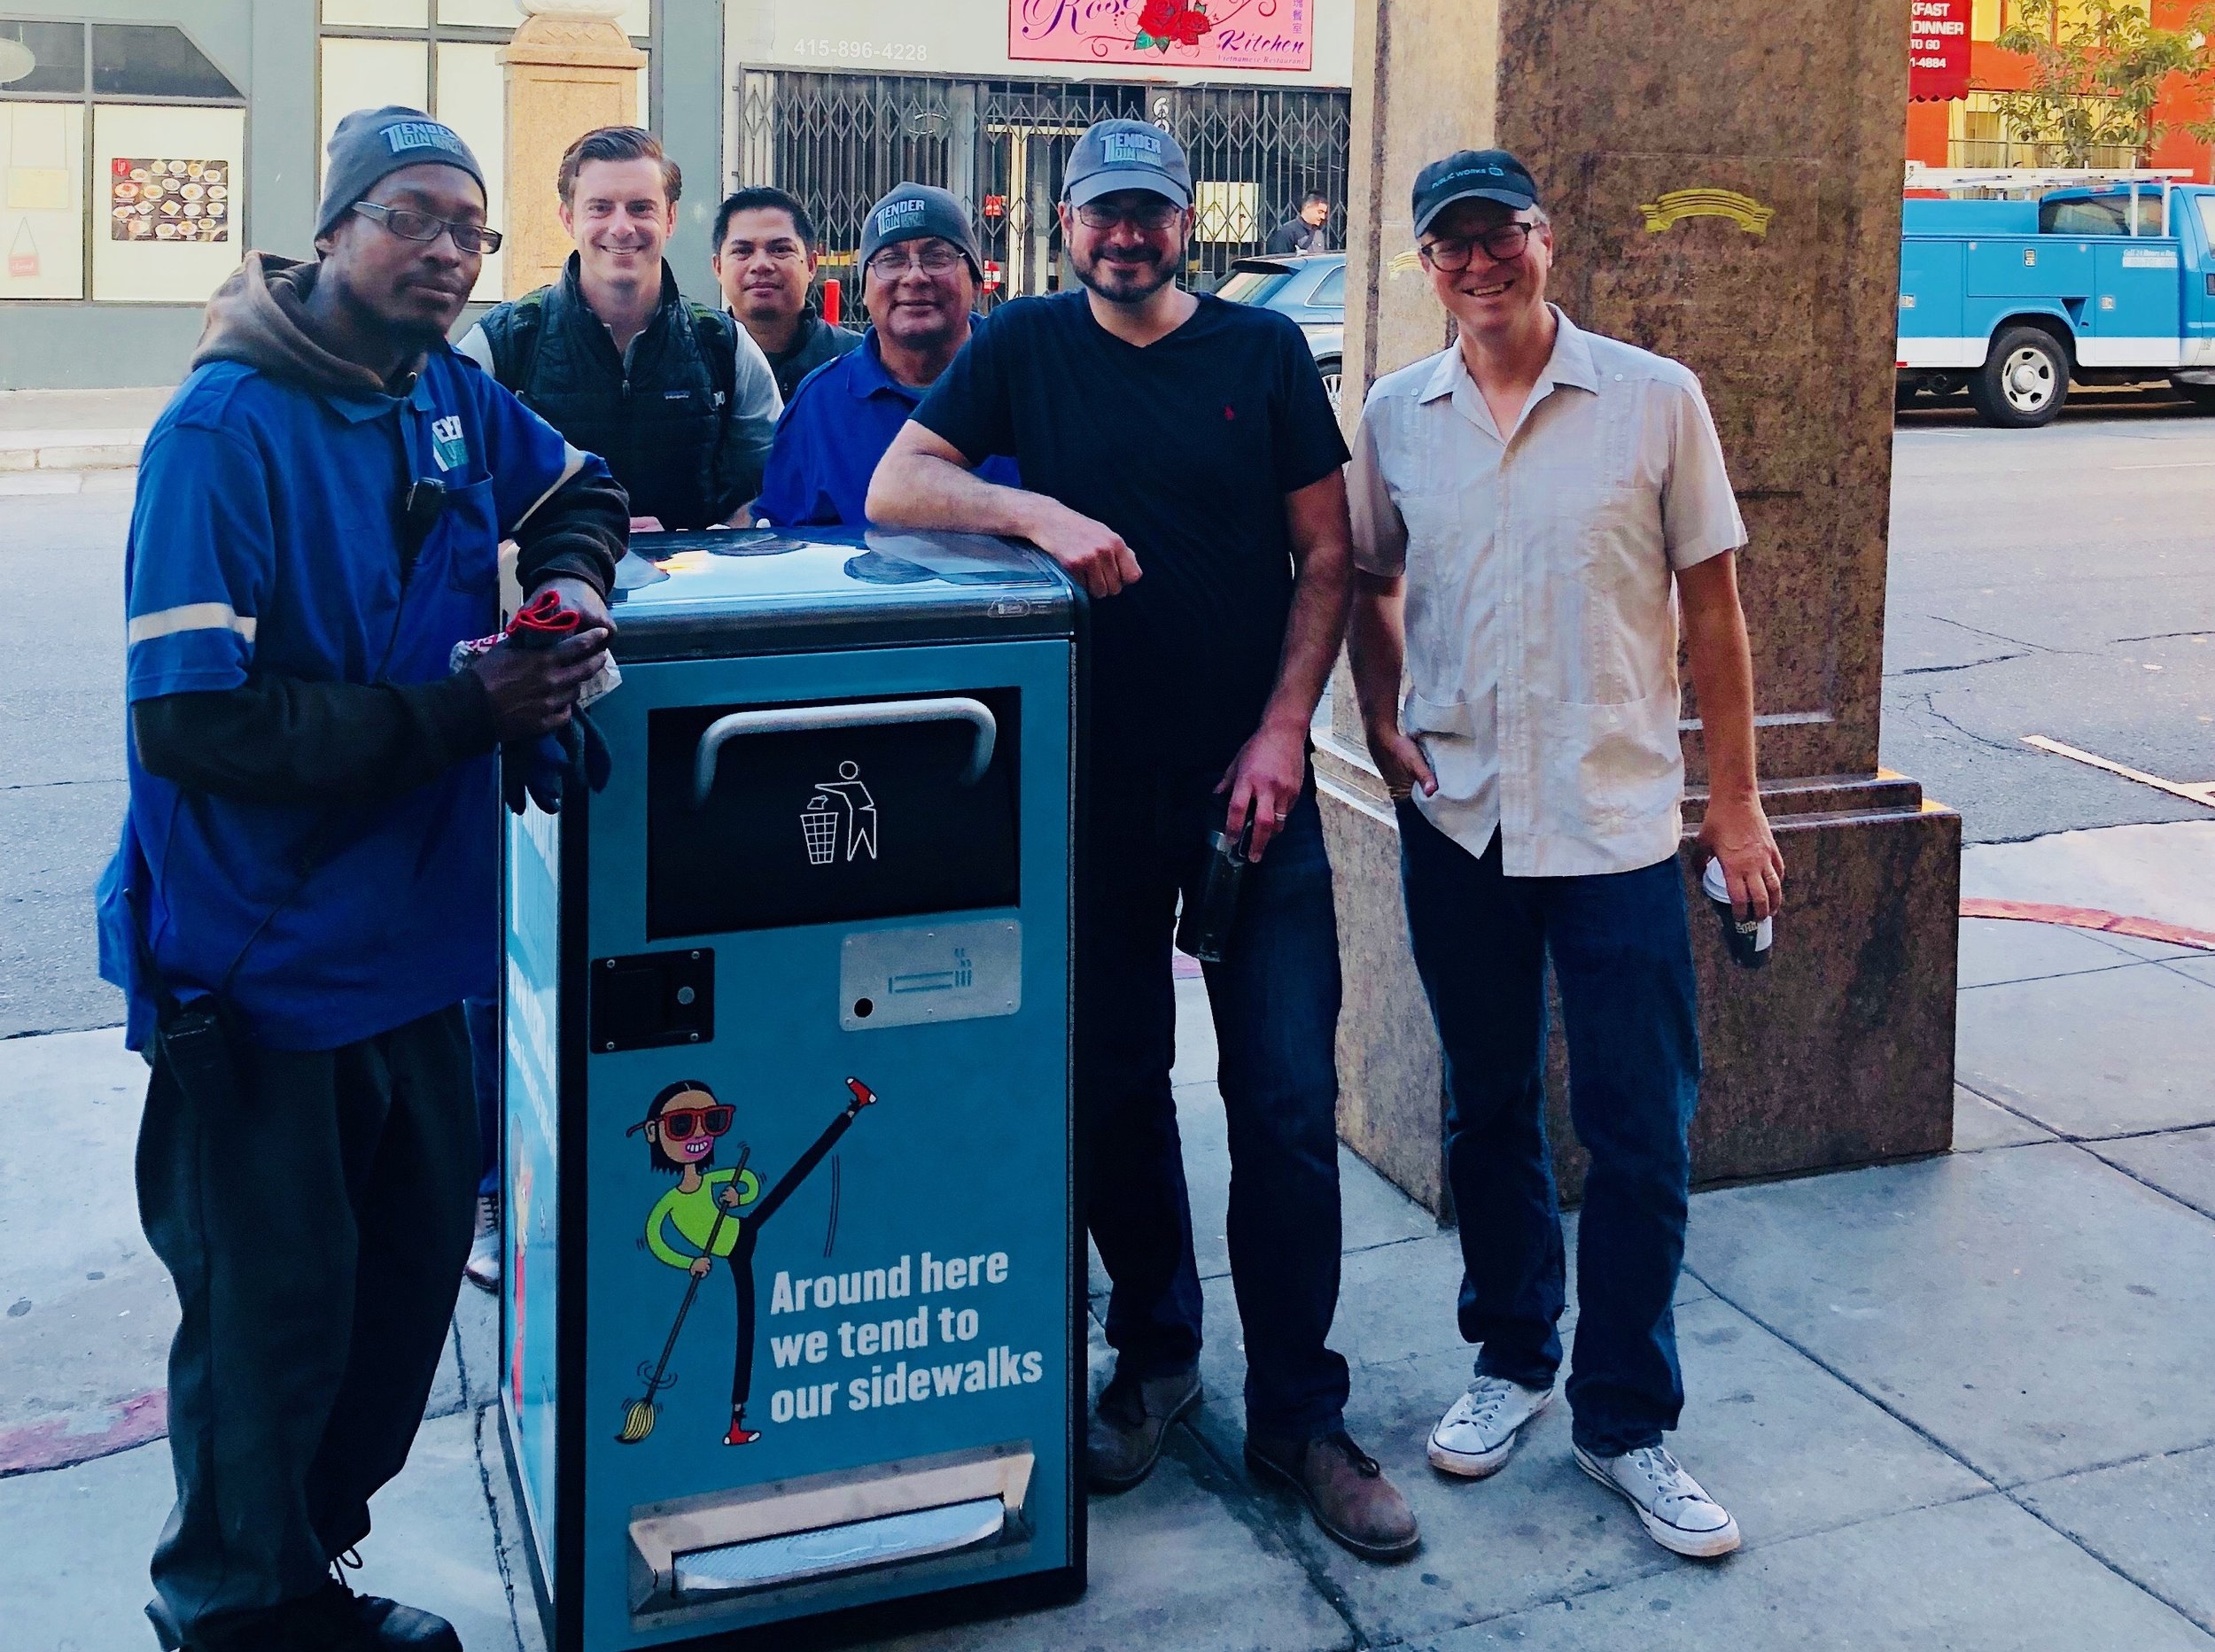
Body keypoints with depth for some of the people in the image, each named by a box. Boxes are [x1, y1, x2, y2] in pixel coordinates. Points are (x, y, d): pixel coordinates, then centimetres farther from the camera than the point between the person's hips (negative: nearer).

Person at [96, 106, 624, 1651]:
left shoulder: (451, 397, 4)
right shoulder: (228, 427, -18)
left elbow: (582, 488, 24)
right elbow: (194, 719, -24)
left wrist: (567, 585, 1)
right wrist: (461, 712, -23)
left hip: (411, 940, 7)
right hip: (261, 963, -7)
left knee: (415, 1267, 16)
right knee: (272, 1314, 5)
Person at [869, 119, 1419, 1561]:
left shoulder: (1263, 350, 4)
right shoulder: (1029, 345, 5)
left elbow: (1326, 555, 4)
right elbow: (893, 489, -3)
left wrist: (1282, 730, -7)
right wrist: (1040, 510, -20)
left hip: (1250, 785, 0)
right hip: (1094, 781, 1)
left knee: (1288, 1099, -2)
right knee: (1116, 1085, 9)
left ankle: (1299, 1413, 11)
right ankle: (1155, 1359, 29)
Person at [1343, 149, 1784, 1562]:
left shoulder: (1654, 399, -3)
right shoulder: (1396, 417, 4)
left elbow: (1712, 606, 0)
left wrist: (1736, 803, -1)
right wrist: (1384, 731, 0)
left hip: (1620, 821, -2)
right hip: (1459, 819, 3)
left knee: (1641, 1137, 0)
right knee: (1490, 1111, 15)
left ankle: (1625, 1422, 17)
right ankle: (1512, 1360, 34)